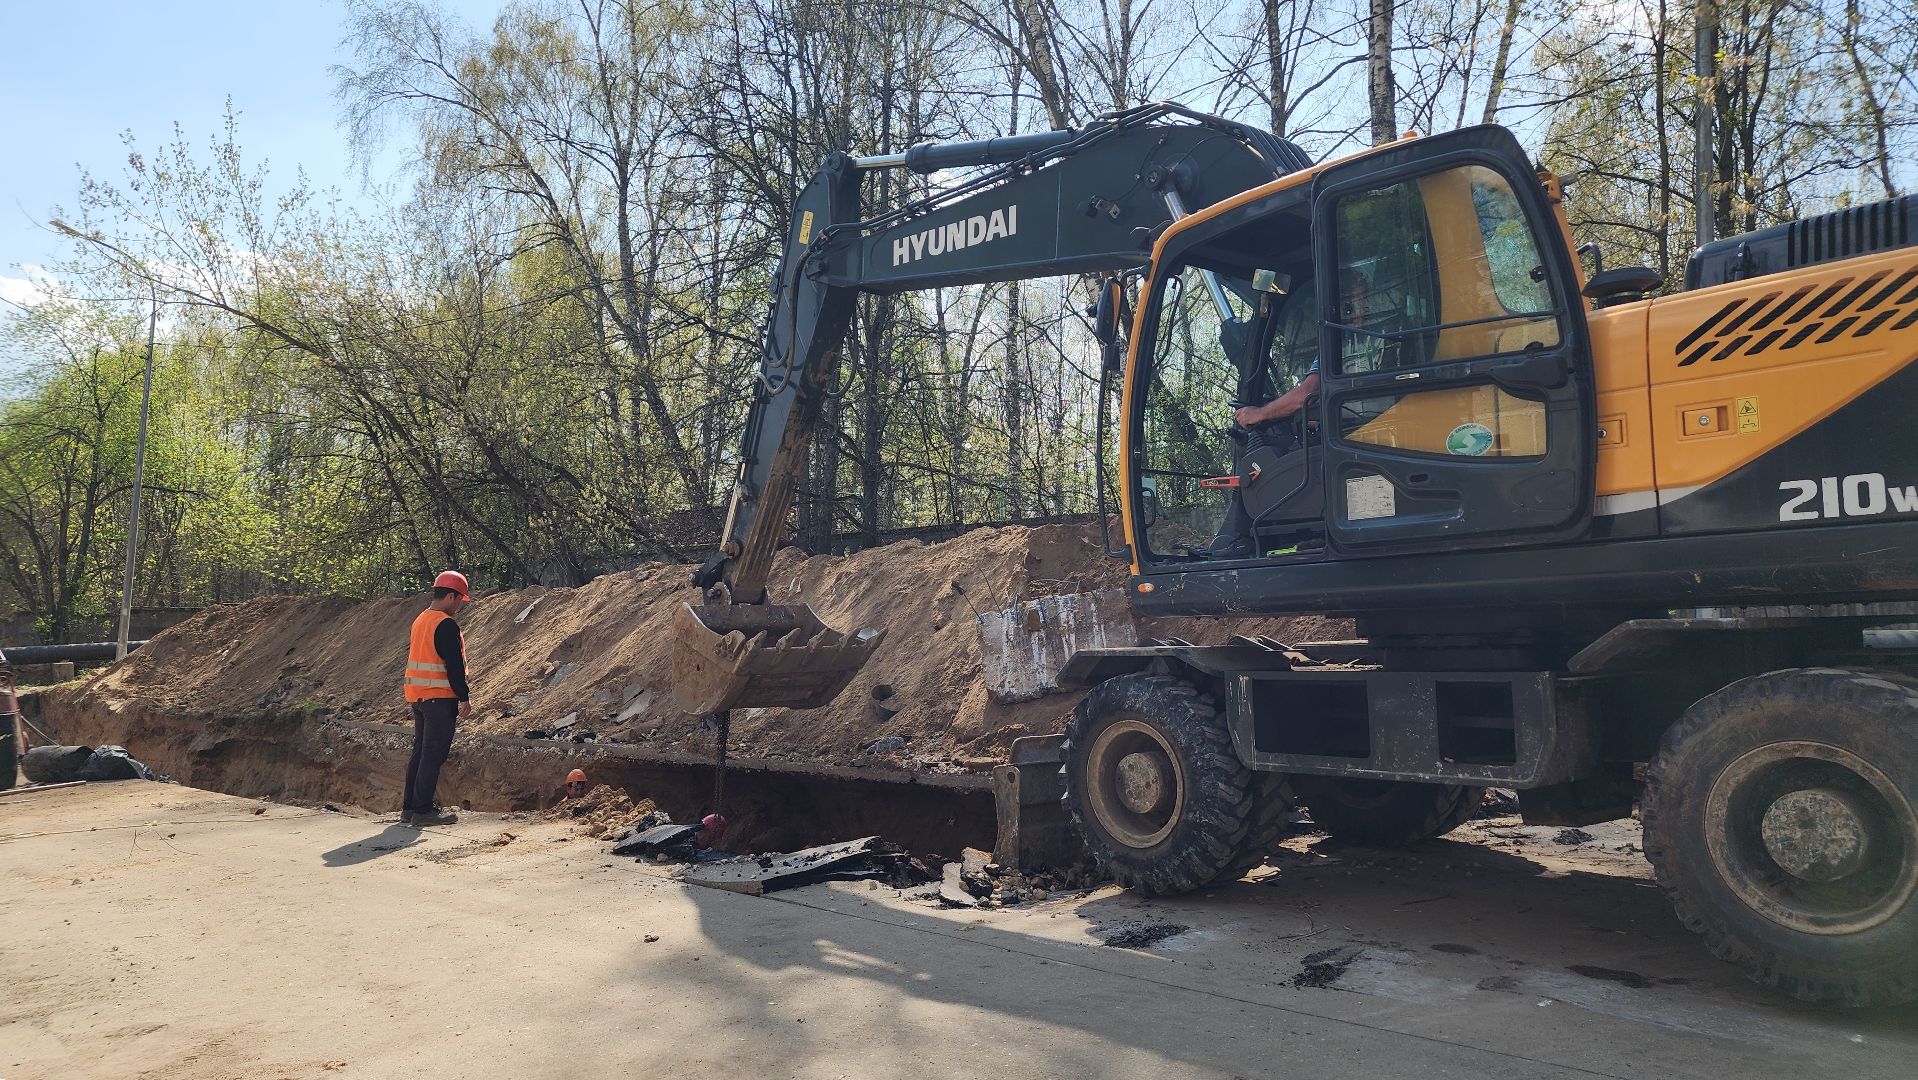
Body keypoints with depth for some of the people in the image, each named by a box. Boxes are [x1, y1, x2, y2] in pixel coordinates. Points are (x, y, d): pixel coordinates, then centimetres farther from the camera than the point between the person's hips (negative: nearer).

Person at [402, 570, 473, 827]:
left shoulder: (419, 621, 14)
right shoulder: (446, 625, -16)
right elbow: (454, 666, -19)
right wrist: (465, 699, -13)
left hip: (417, 697, 9)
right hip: (440, 698, -9)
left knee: (420, 751, 15)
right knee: (434, 754, -4)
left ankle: (409, 807, 19)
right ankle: (423, 811, -2)